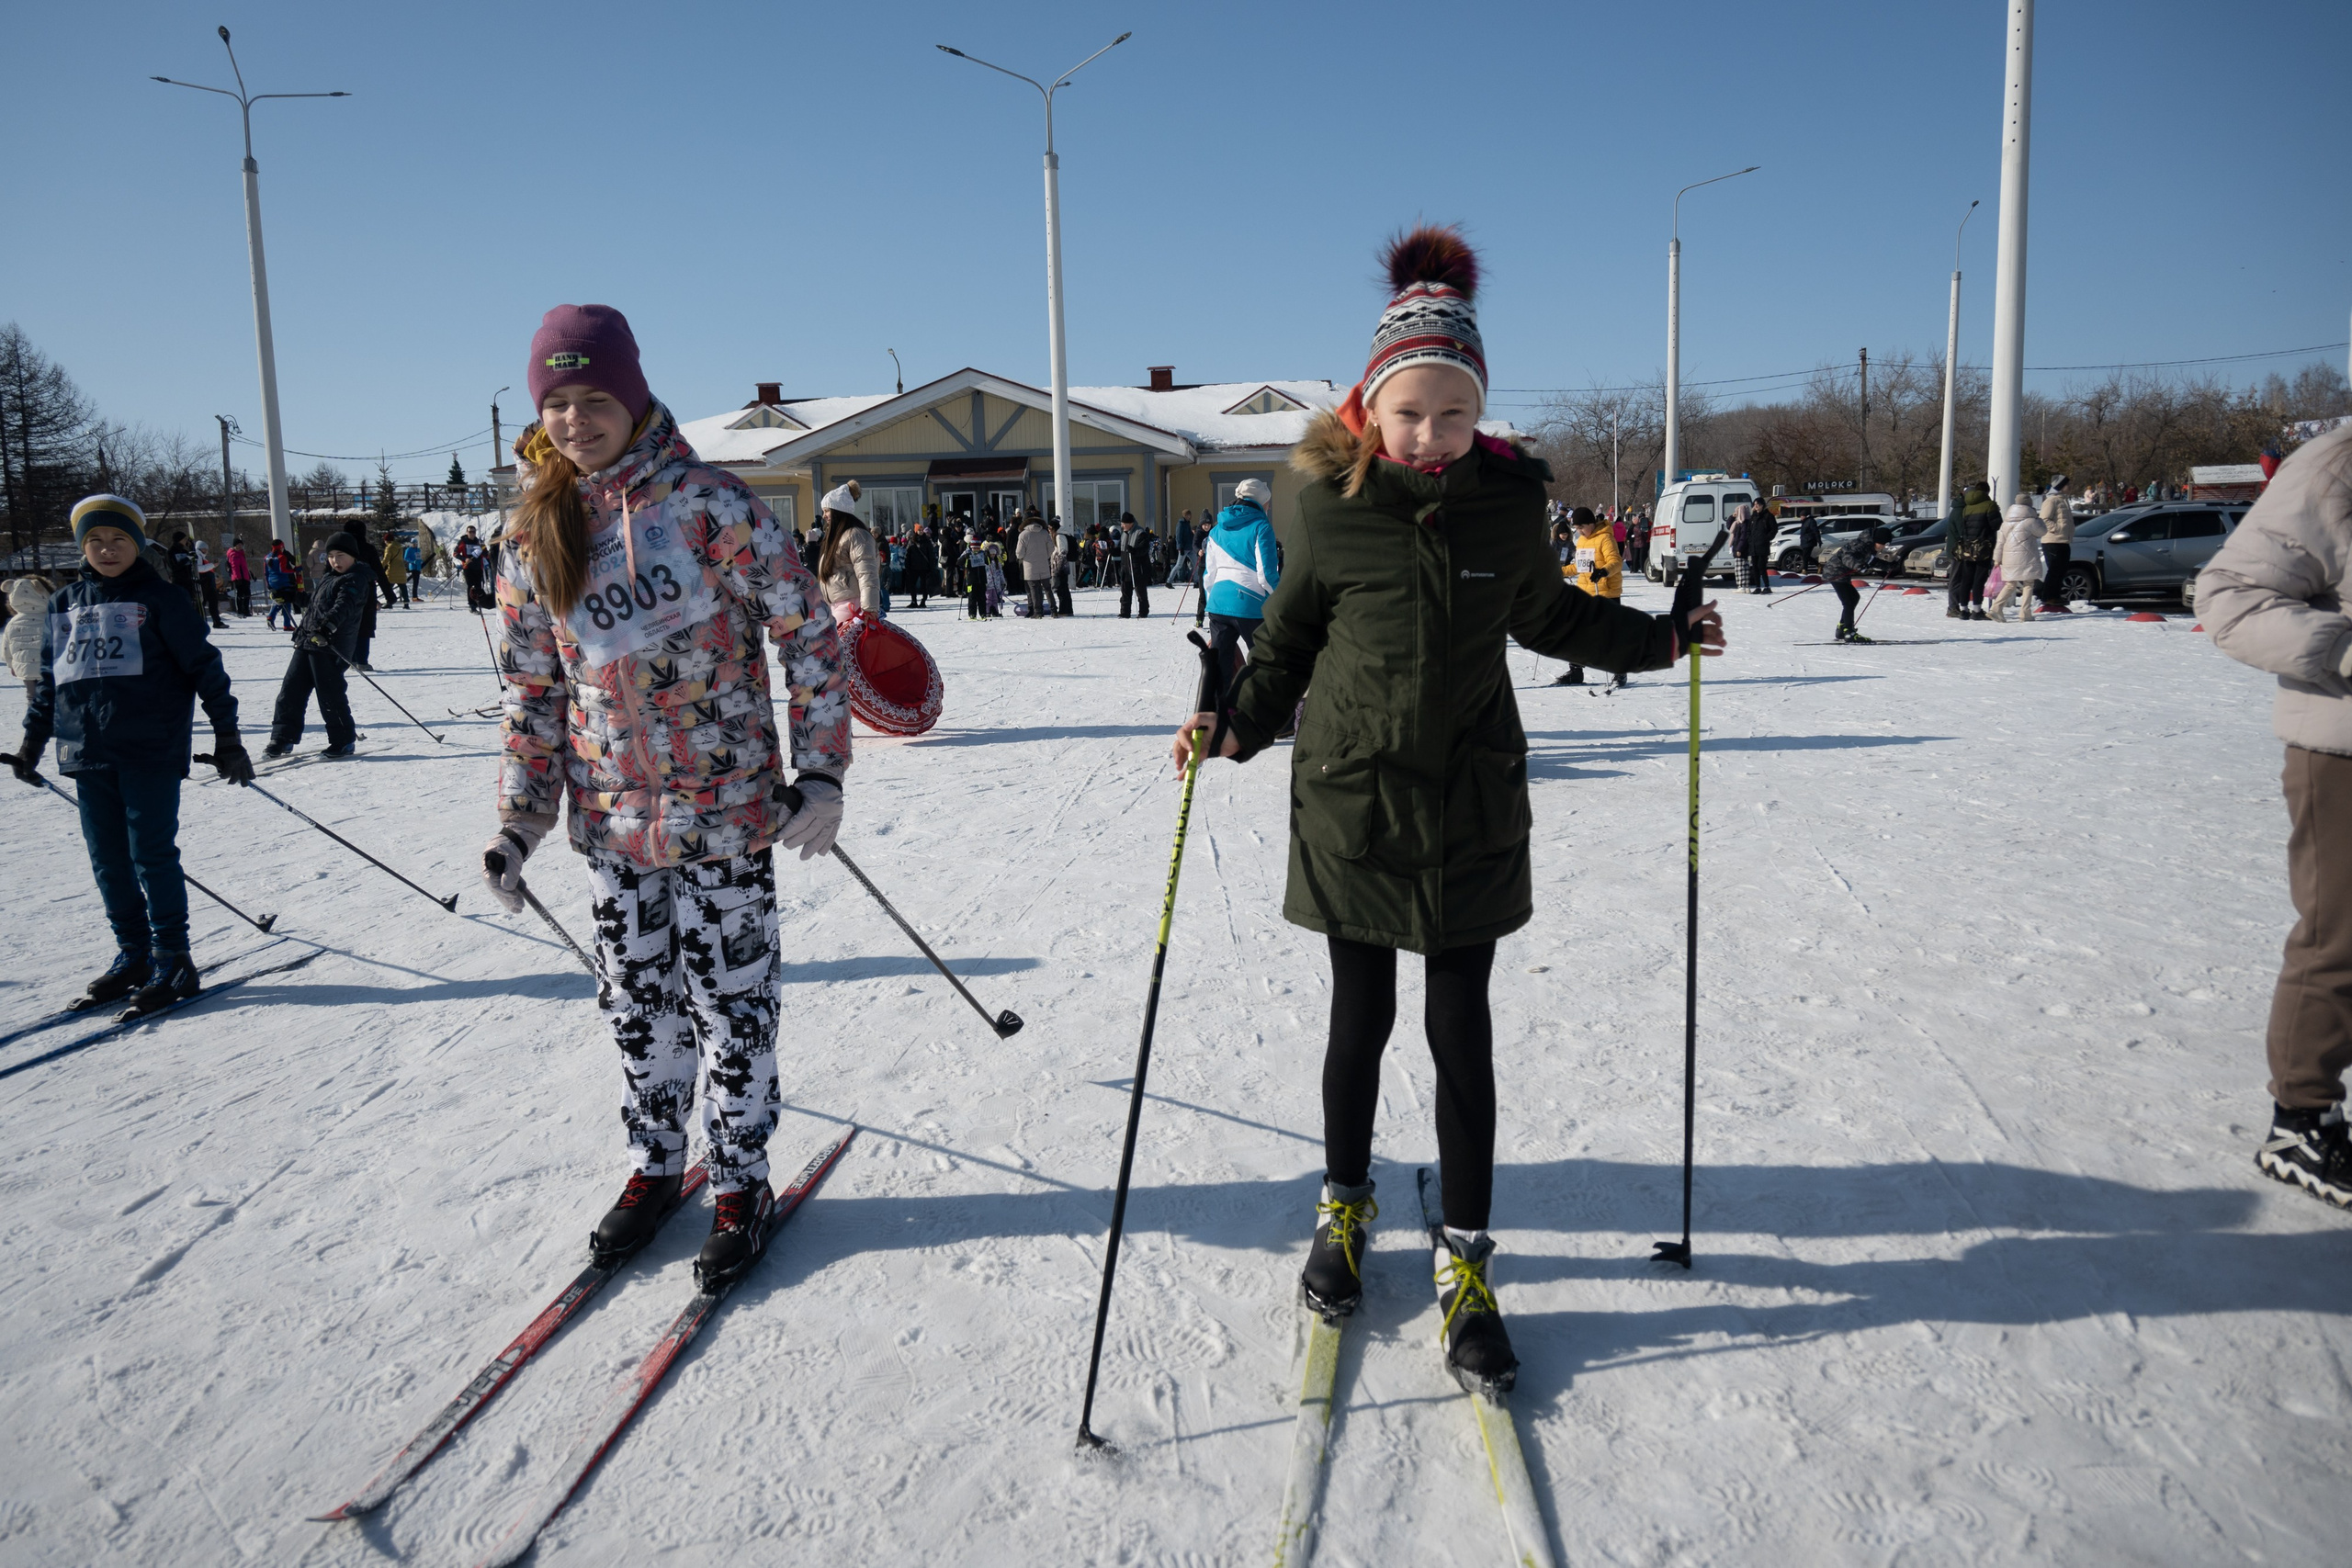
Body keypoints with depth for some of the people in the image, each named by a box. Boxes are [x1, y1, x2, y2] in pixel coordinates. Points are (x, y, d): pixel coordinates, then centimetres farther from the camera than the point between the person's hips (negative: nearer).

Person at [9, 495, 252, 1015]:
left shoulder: (161, 599, -1)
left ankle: (173, 962, 3)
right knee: (108, 860, 9)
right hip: (86, 754, 5)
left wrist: (227, 735, -5)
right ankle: (132, 955, 21)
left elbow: (203, 666, -1)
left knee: (152, 856, -5)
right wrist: (31, 743, 22)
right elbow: (47, 679, 22)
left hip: (151, 751, -5)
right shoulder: (63, 605, 13)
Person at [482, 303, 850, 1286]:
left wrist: (820, 774, -14)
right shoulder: (533, 538, 3)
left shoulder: (707, 503, -10)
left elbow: (809, 631, -9)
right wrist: (518, 825, 6)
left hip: (726, 807, -4)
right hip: (611, 818, 4)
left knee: (731, 1001, 6)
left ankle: (741, 1181, 23)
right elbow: (532, 692, 10)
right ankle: (654, 1165, 35)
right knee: (635, 1001, 15)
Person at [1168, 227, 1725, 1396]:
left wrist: (1660, 637, 12)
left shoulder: (1510, 501, -1)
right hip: (1350, 799, -1)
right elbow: (1287, 642, 3)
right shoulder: (1329, 505, -8)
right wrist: (1238, 726, -13)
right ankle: (1345, 1205, 35)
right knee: (1360, 1017, 11)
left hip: (1472, 809, 1)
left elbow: (1548, 616, 17)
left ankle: (1465, 1262, 19)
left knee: (1461, 1030, 6)